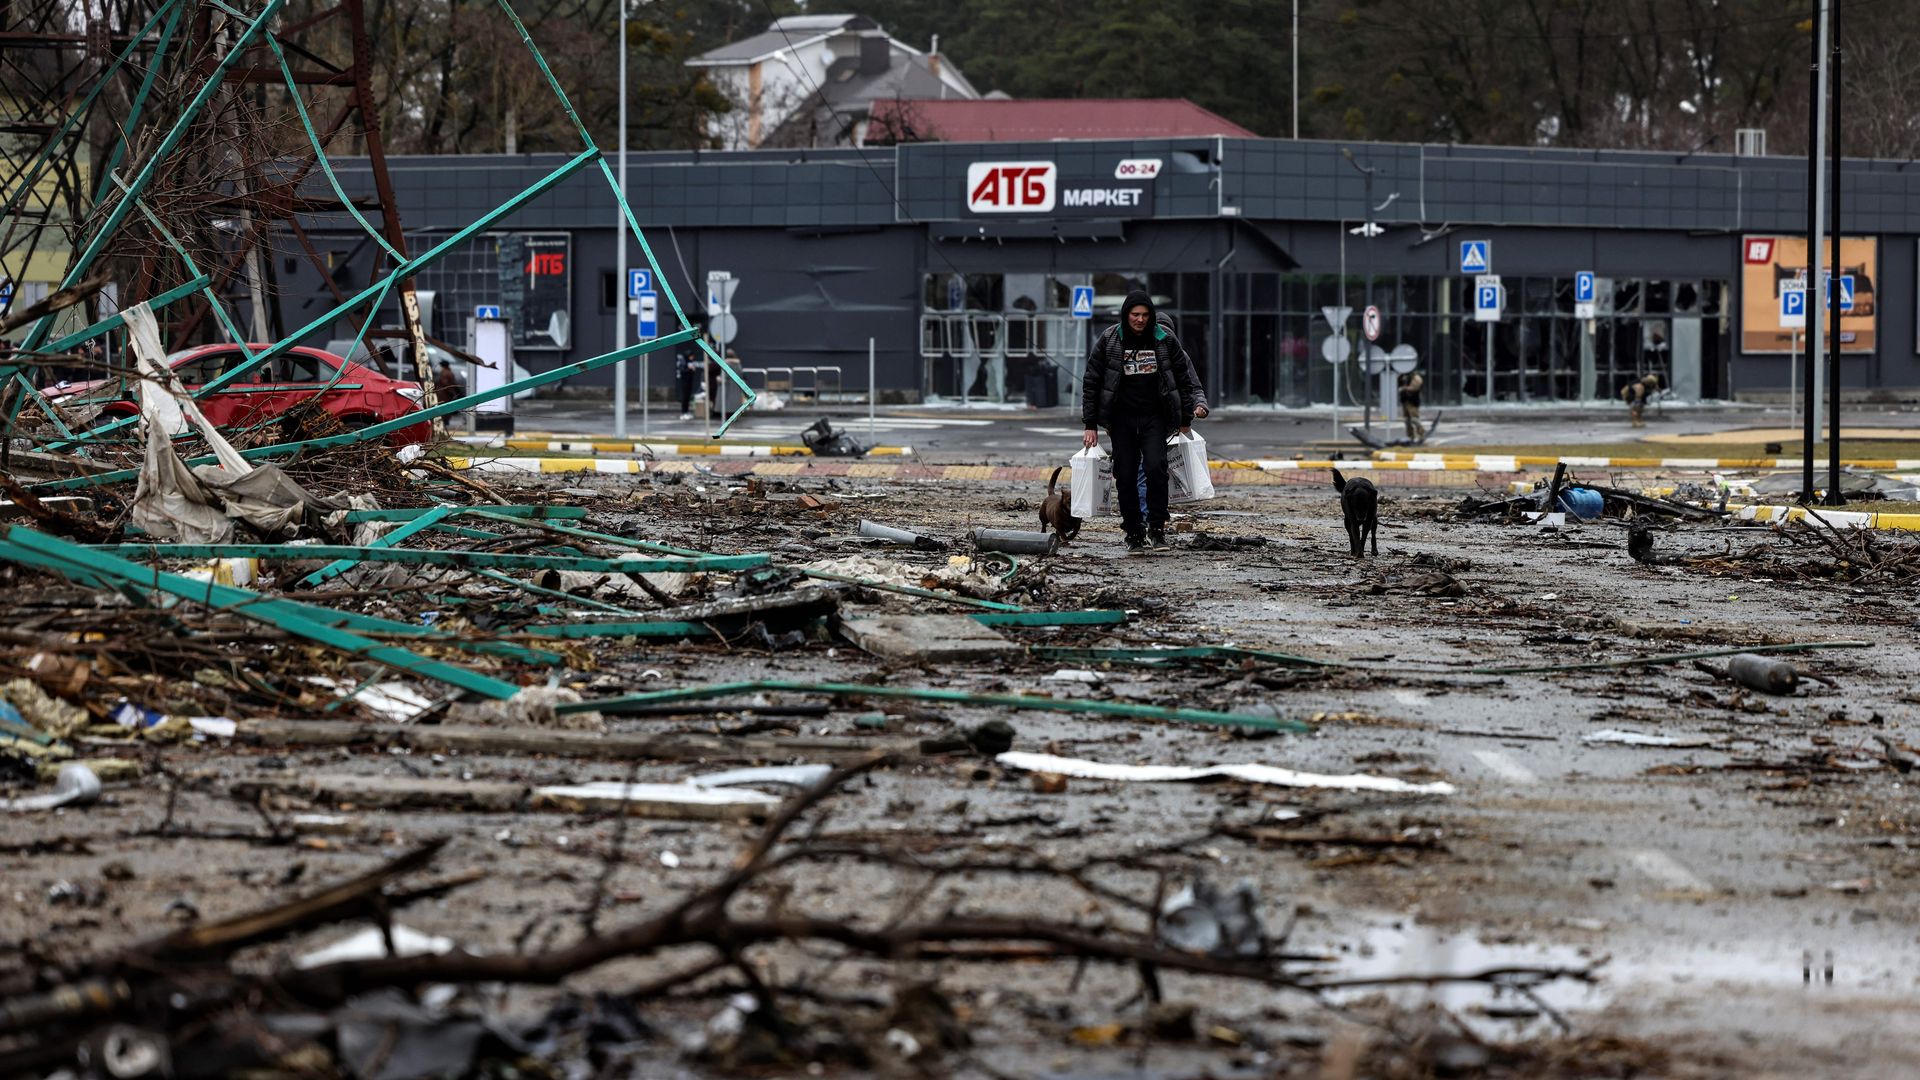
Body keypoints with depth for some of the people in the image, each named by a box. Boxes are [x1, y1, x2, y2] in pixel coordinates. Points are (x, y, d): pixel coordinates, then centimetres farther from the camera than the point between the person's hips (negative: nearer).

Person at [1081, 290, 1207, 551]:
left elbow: (1184, 376, 9)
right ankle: (1133, 532, 10)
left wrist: (1186, 418, 8)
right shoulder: (1109, 341, -2)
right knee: (1126, 476, 0)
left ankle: (1157, 527, -7)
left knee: (1155, 468, -17)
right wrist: (1090, 425, 1)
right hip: (1122, 419, 1)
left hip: (1154, 418, -1)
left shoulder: (1164, 339, 0)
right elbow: (1091, 382, 3)